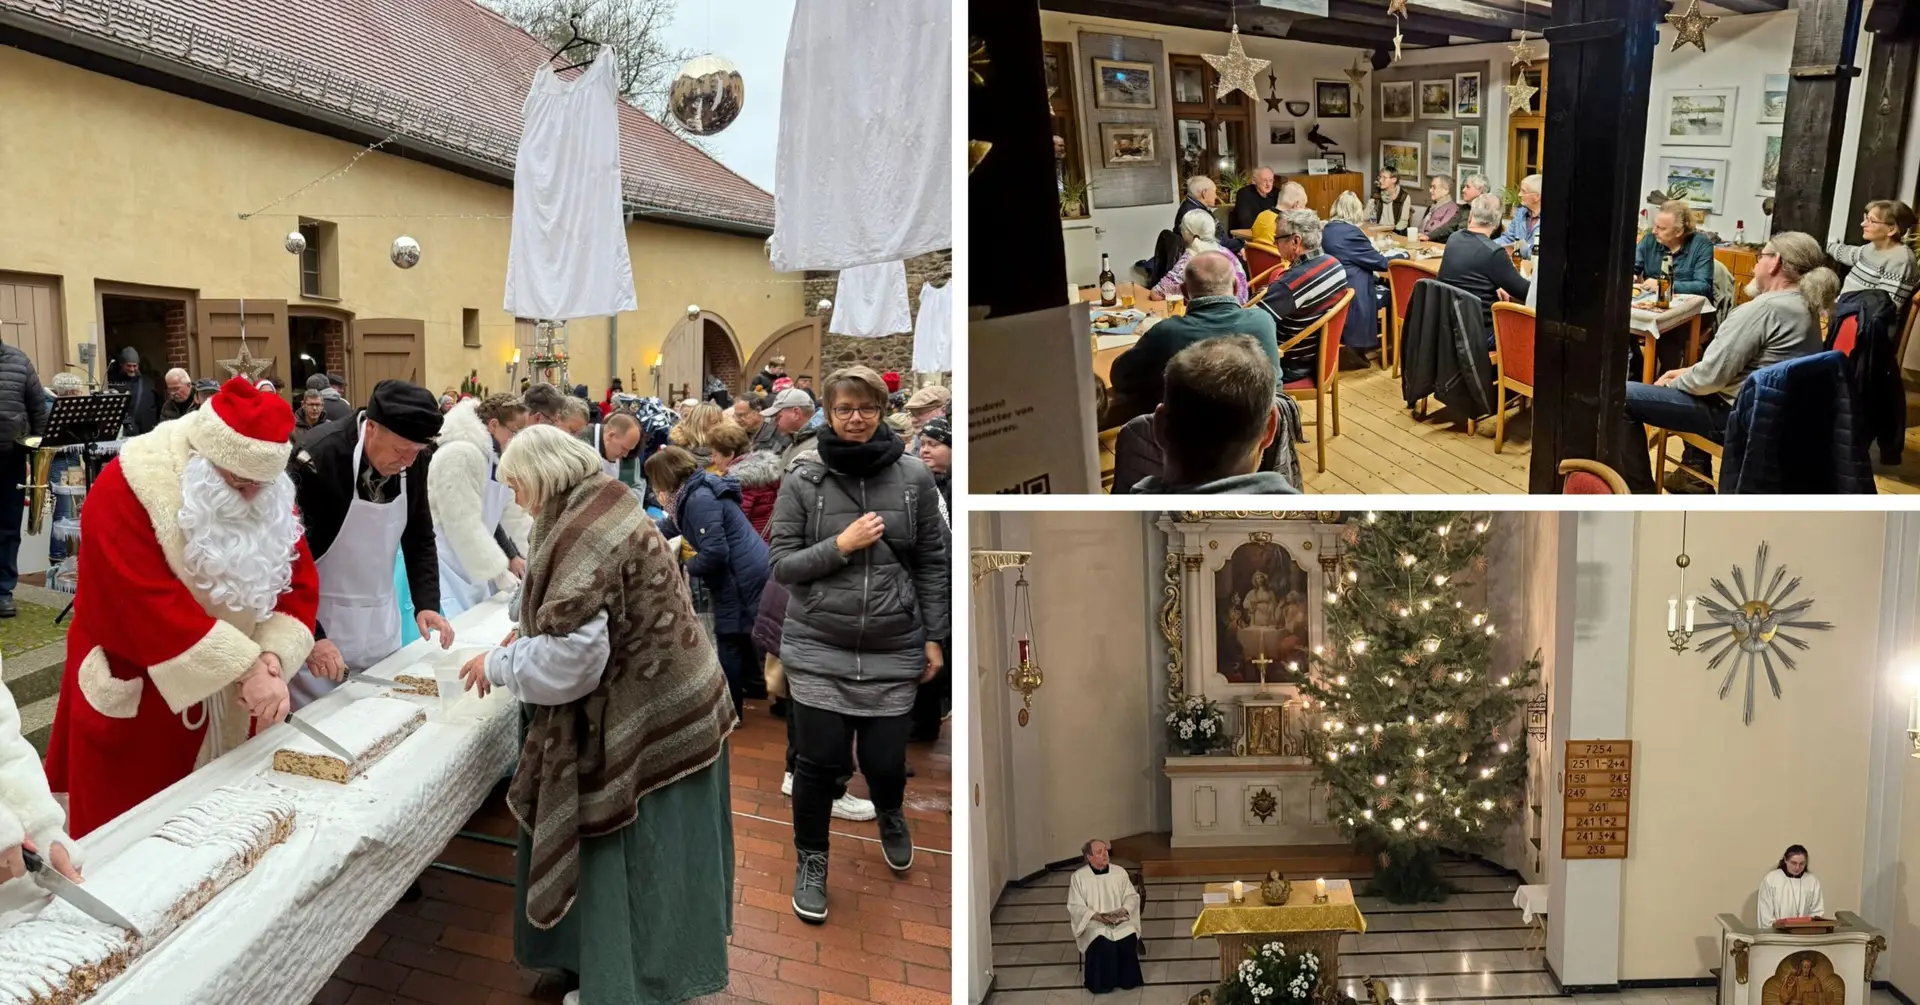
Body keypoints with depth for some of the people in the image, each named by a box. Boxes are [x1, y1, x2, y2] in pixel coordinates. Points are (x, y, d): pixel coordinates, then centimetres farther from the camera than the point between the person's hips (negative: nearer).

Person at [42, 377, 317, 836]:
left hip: (229, 707, 5)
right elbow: (154, 607, -29)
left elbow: (299, 582, -5)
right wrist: (246, 666, -32)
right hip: (136, 707, -5)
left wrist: (272, 654, -22)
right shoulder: (126, 492, -22)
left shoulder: (266, 494, -3)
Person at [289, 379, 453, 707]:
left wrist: (427, 604, -6)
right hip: (319, 624, -5)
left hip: (381, 627, 5)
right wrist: (309, 637, -24)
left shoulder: (413, 460, -6)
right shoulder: (317, 459, -23)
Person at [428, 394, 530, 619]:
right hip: (437, 565, -9)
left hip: (469, 567, 9)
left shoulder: (498, 458, 8)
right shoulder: (461, 455, -20)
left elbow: (515, 514, 11)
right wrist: (503, 577, -17)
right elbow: (464, 526, -22)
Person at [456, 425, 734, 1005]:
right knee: (649, 862, 22)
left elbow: (570, 656, -26)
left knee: (630, 863, 6)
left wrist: (498, 665, -11)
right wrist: (532, 632, 12)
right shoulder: (608, 502, 6)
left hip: (640, 722, -10)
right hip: (663, 704, 10)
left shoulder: (583, 534, -25)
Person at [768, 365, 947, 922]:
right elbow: (782, 564, -3)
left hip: (893, 651, 1)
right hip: (817, 649, -1)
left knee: (885, 761, 6)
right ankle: (811, 862, 29)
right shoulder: (803, 478, -5)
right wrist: (841, 545, -16)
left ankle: (890, 816, 44)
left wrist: (934, 637, 4)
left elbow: (932, 562, 4)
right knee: (819, 762, 3)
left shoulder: (914, 476, -2)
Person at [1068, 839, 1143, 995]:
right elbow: (1075, 906, -7)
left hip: (1120, 921, 3)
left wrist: (1125, 909, -14)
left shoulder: (1119, 872, 5)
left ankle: (1127, 980, -6)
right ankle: (1103, 982, -11)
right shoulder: (1078, 877, -4)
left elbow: (1132, 896, 8)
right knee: (1103, 943, -34)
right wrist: (1096, 916, -21)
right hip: (1093, 923, -3)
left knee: (1129, 938, -28)